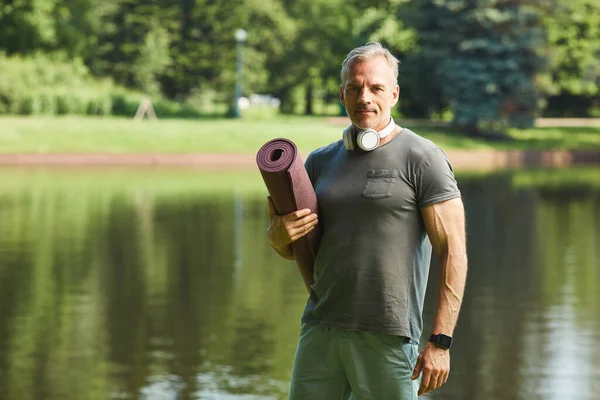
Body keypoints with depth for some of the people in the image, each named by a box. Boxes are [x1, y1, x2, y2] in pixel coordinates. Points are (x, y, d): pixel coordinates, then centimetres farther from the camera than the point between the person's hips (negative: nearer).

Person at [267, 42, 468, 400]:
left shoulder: (423, 159, -4)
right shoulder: (321, 162, 14)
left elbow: (454, 252, -8)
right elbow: (298, 250, 22)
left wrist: (441, 342, -15)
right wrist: (277, 234, -4)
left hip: (388, 337, -5)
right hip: (321, 328, 5)